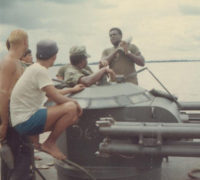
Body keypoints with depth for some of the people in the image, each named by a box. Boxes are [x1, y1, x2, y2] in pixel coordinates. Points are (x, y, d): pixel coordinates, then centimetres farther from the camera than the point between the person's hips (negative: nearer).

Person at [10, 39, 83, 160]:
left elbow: (52, 92, 23)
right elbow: (56, 98, -18)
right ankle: (50, 144, -4)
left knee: (73, 118, 13)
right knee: (71, 108, -21)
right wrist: (74, 102, -2)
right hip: (25, 122, -10)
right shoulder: (40, 70, -16)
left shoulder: (34, 68, 14)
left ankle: (33, 138, 13)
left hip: (23, 121, 10)